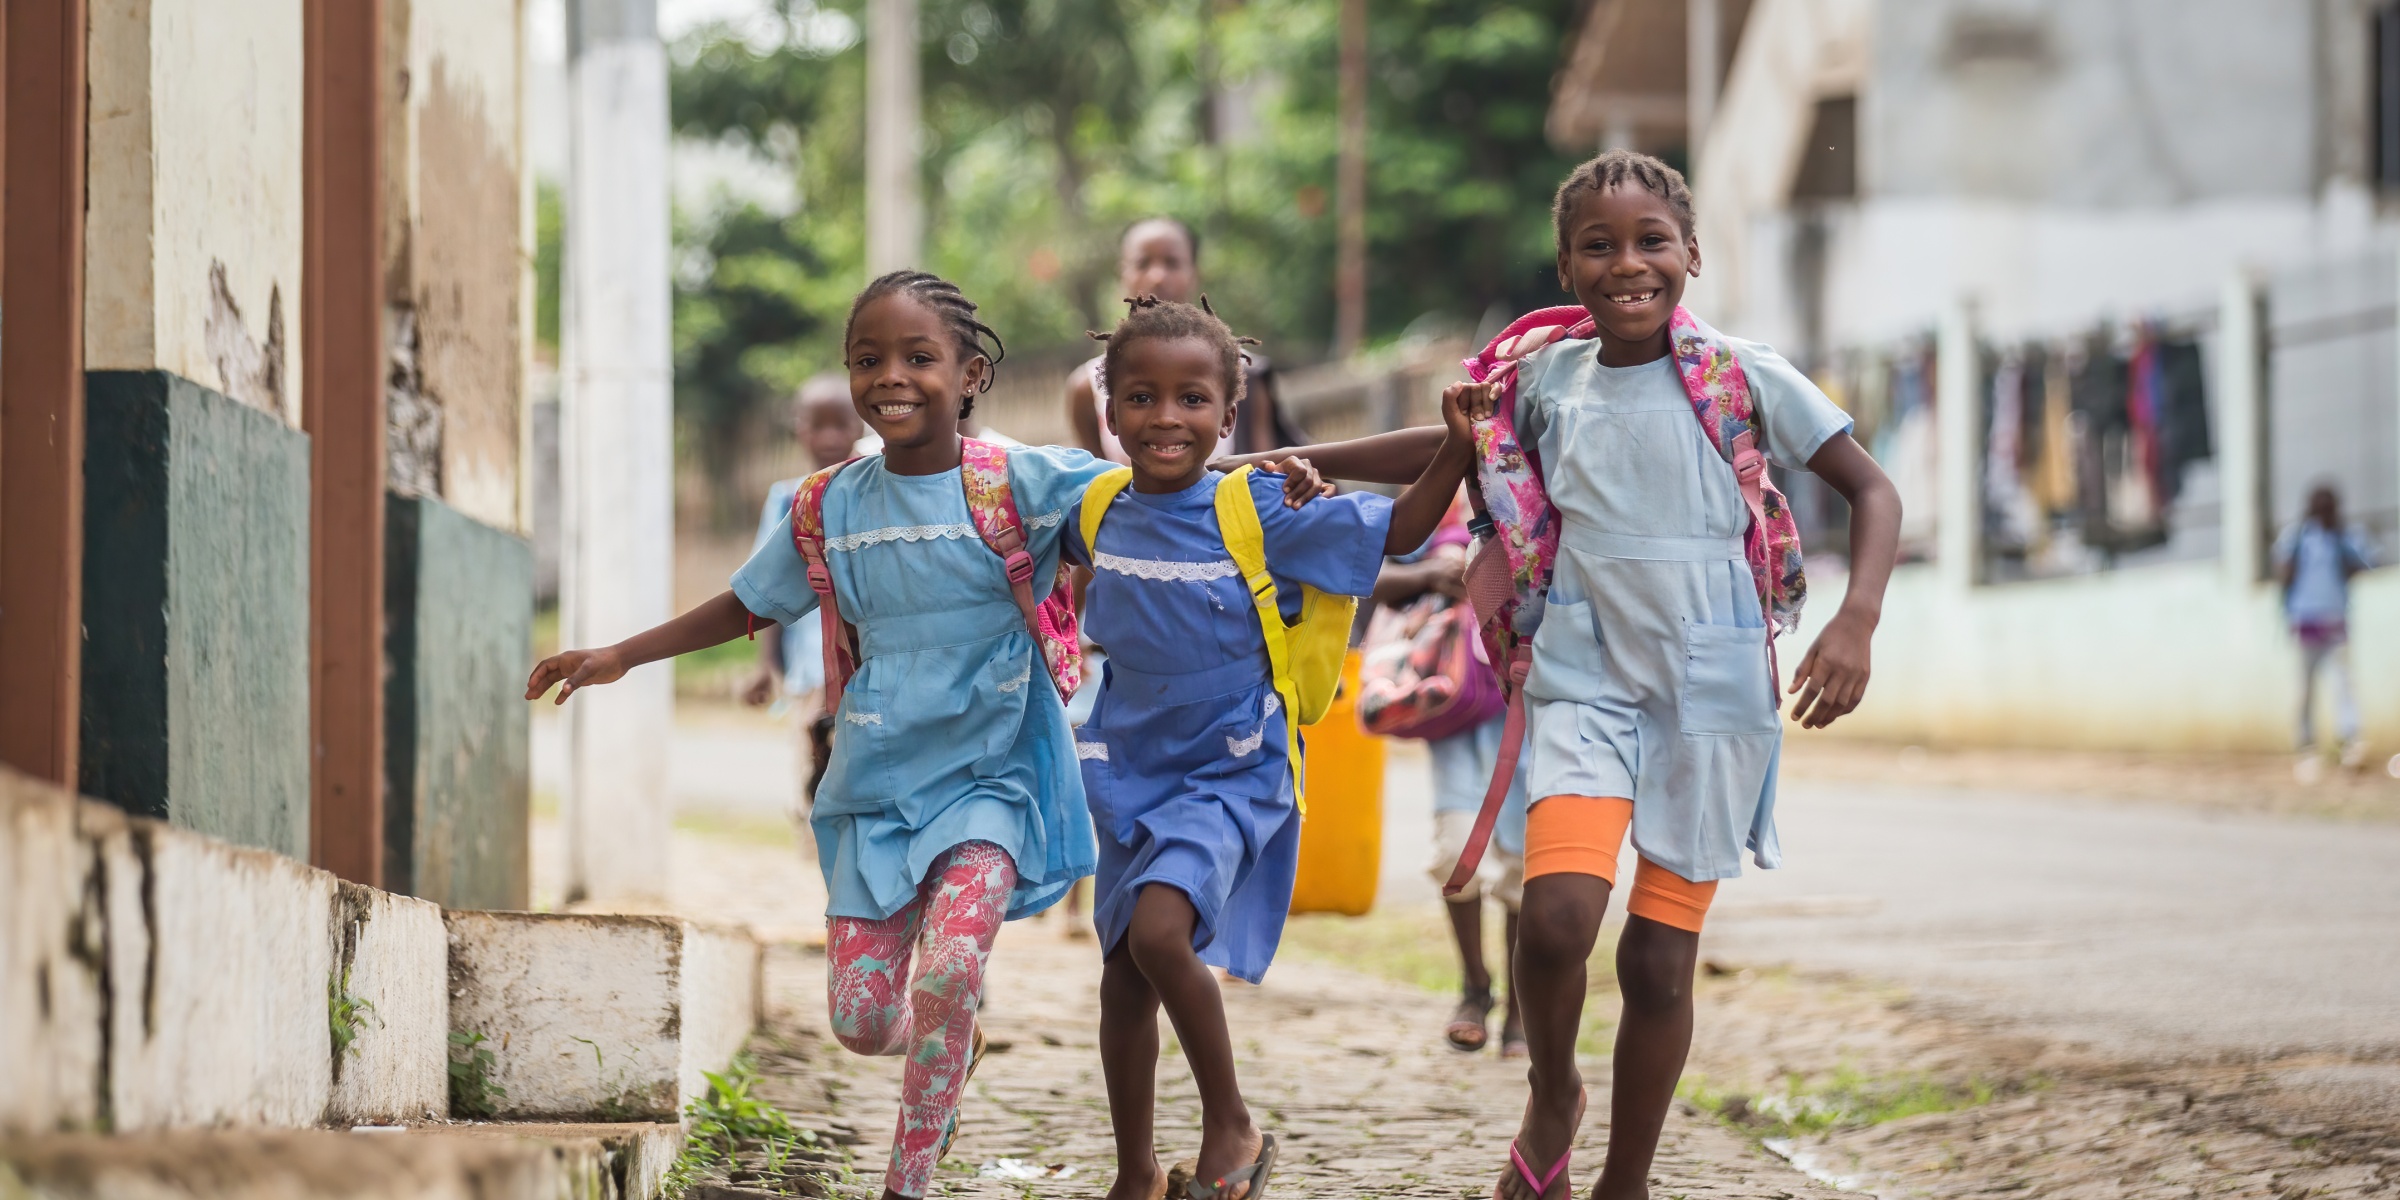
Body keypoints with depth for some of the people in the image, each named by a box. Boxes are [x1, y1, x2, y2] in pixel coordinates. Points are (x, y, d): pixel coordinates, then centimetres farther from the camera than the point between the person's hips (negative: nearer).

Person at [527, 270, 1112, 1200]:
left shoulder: (1020, 485, -10)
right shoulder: (831, 509, 1)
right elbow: (748, 605, 14)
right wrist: (616, 658, 10)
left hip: (987, 780, -3)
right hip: (874, 788, 4)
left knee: (949, 967, -26)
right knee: (862, 1020, 0)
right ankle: (948, 1044, 37)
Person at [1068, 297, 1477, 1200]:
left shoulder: (1260, 513, -13)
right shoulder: (1098, 514, 0)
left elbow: (1394, 532, -11)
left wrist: (1456, 453, -22)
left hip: (1232, 776, -6)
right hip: (1132, 776, 6)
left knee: (1159, 929, -27)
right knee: (1123, 976, 11)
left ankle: (1231, 1127, -8)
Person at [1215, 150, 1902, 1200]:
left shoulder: (1742, 376, -4)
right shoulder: (1547, 382, 5)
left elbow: (1871, 490, 0)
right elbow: (1455, 448, 23)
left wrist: (1856, 623, -15)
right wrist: (1299, 463, 20)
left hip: (1713, 690, -1)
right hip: (1586, 682, 1)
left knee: (1659, 957, 2)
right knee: (1558, 912, -21)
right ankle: (1551, 1100, 9)